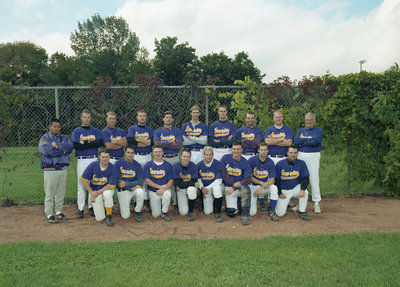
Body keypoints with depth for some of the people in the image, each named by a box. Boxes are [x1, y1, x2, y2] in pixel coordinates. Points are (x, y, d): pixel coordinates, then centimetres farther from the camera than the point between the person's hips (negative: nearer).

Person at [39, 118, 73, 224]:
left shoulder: (64, 138, 14)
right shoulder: (45, 138, -2)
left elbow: (70, 147, -5)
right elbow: (48, 151, -18)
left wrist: (57, 146, -15)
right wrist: (64, 151, -8)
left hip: (63, 169, 5)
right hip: (50, 170, -5)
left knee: (61, 192, 11)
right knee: (50, 193, -3)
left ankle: (59, 212, 23)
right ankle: (49, 214, 5)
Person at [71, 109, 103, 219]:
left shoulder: (96, 131, 11)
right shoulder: (76, 131, 4)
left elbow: (100, 142, -6)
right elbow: (76, 145, -11)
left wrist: (85, 143, -12)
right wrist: (92, 144, -9)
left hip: (94, 160, 2)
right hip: (82, 160, -2)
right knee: (81, 184, 0)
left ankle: (91, 207, 17)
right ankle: (80, 209, 8)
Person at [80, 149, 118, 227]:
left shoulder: (112, 168, -16)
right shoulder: (93, 165, -12)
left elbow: (111, 186, -17)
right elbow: (83, 179, -6)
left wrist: (97, 193, -20)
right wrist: (91, 192, -10)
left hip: (106, 189, -1)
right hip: (94, 190, 1)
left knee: (107, 194, -41)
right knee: (99, 218, -9)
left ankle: (109, 216, -15)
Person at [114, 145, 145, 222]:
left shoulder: (137, 165, -1)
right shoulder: (118, 163, -5)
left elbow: (140, 181, -8)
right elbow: (118, 180, -11)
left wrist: (126, 184, -16)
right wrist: (133, 186, -15)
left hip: (134, 189, 1)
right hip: (122, 191, -1)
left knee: (140, 192, -35)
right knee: (125, 216, -8)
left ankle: (137, 212, -8)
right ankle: (123, 205, 28)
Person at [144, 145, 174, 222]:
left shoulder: (168, 165, 0)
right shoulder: (148, 165, -1)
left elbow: (171, 180, -3)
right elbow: (147, 180, -7)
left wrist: (164, 189, -21)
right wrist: (160, 186, -17)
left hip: (165, 189, 0)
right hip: (153, 191, 1)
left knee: (167, 195, -37)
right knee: (155, 214, -3)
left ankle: (164, 212, -8)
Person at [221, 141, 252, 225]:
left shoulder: (245, 162, -6)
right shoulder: (226, 158, -3)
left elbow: (247, 179, -12)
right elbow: (223, 173, -7)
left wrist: (234, 188, -20)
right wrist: (233, 183, -19)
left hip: (240, 186, 0)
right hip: (229, 186, 1)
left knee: (246, 189, -37)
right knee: (231, 213, -12)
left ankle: (245, 216, -20)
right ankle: (235, 206, 26)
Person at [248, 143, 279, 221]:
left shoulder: (270, 162, -7)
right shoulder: (252, 160, -12)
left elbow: (272, 180, -11)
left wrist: (261, 188, -24)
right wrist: (261, 183, -21)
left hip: (264, 186, 2)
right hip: (252, 186, -2)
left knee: (274, 188, -32)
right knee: (252, 213, -13)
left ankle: (272, 212, -16)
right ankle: (254, 202, 24)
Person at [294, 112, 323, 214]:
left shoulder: (318, 131, 3)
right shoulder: (300, 131, 14)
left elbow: (315, 142, -15)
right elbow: (296, 141, -4)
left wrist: (302, 142, -7)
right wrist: (309, 140, -11)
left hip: (313, 156, -4)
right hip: (301, 156, 4)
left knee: (314, 179, -2)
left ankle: (316, 203, 7)